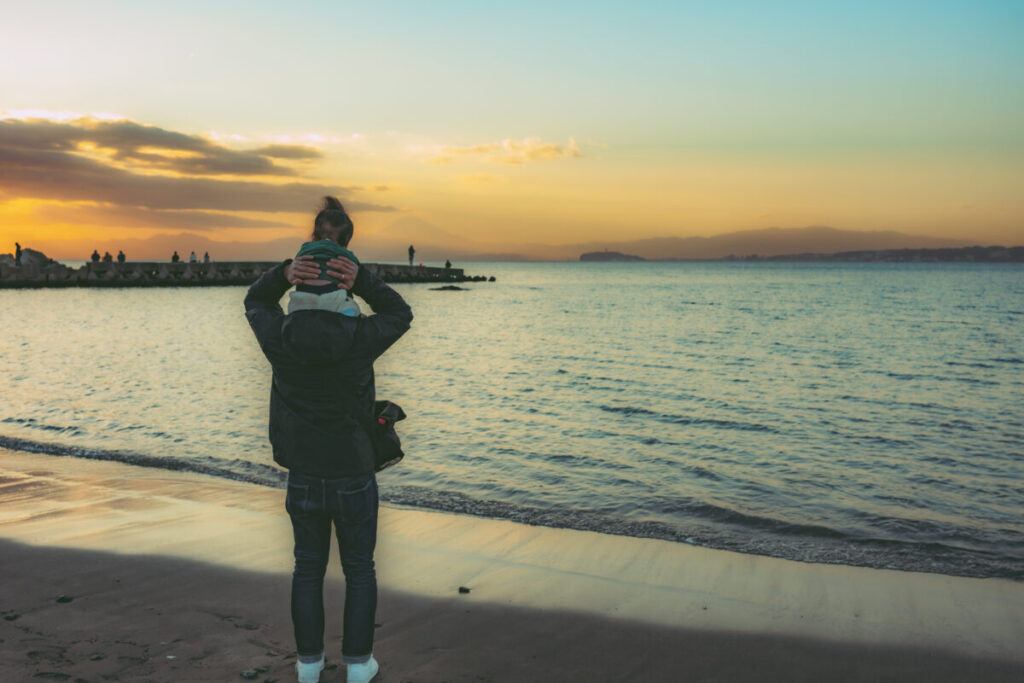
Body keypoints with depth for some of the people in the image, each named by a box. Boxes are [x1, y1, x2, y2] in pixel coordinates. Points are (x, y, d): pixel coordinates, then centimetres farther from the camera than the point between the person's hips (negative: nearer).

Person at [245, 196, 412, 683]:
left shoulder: (280, 340, -15)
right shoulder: (360, 340, -20)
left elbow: (256, 303, 7)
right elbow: (400, 315, 1)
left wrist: (285, 273, -14)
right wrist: (363, 280, -16)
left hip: (303, 475, 2)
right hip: (354, 477, -2)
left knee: (308, 568, 20)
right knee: (359, 570, 16)